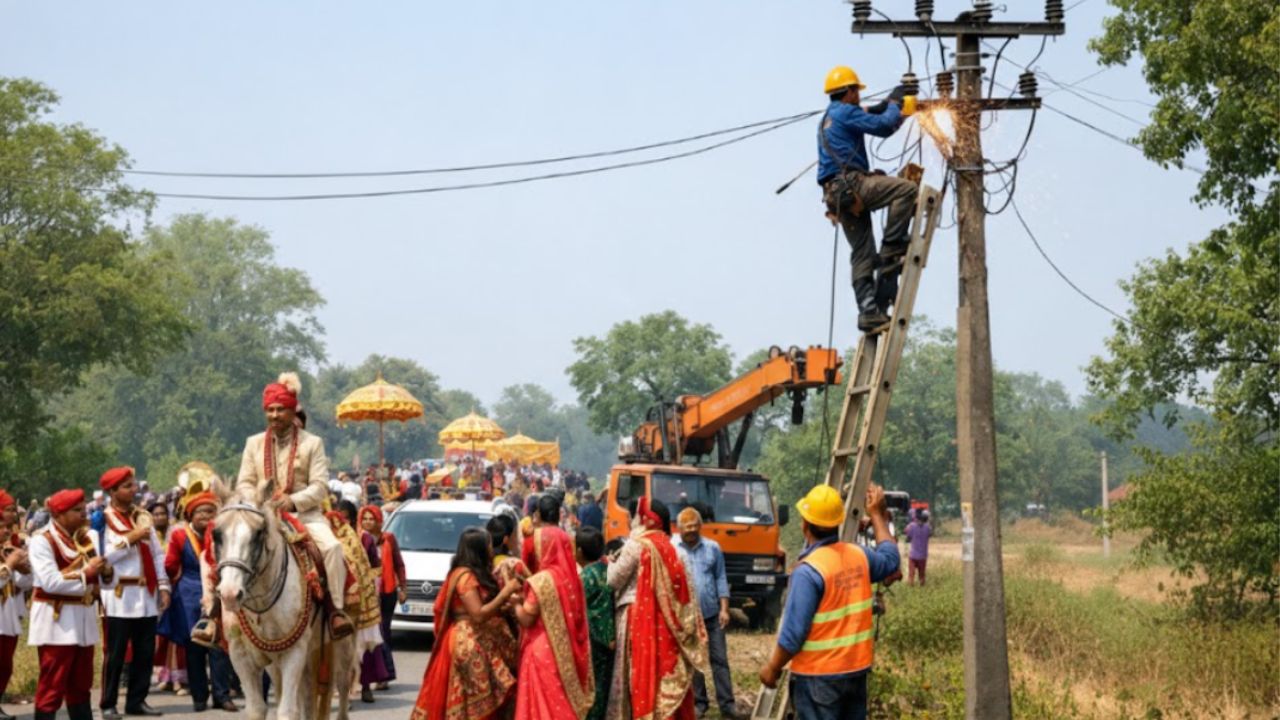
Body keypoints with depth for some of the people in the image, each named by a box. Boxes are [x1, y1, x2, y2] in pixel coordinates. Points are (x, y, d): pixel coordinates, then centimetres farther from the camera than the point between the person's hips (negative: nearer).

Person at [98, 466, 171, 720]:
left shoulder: (144, 517, 13)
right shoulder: (103, 520, -5)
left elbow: (157, 555, 14)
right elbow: (101, 556, -16)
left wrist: (163, 586, 6)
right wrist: (130, 539, -16)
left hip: (147, 595, 6)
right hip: (119, 596, -6)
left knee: (145, 652, 8)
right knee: (116, 654, -2)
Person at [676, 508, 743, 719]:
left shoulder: (713, 548, 4)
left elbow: (721, 579, 6)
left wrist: (724, 609, 0)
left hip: (712, 614, 1)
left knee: (720, 660, 3)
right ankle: (698, 703, 17)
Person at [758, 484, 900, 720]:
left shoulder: (808, 571, -20)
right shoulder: (859, 556, 1)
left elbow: (793, 632, -19)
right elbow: (890, 559, 25)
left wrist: (773, 667, -5)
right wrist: (877, 515, 31)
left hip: (819, 676, -7)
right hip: (857, 668, 7)